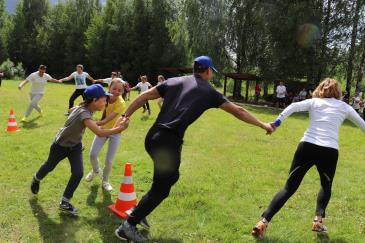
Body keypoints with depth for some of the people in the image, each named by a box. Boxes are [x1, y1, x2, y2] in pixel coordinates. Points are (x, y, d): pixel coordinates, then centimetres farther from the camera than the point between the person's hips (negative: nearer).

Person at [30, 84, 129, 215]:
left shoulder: (86, 108, -13)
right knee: (49, 167, 22)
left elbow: (73, 109, 11)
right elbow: (99, 133, -52)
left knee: (78, 173, -8)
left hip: (75, 145, 6)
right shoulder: (84, 113, -40)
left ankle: (65, 202, 9)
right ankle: (36, 179, 57)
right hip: (60, 145, -6)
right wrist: (120, 128, -50)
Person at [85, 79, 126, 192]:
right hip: (102, 129, 3)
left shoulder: (121, 104, -30)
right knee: (93, 154, -3)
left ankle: (105, 181, 29)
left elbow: (107, 120, -35)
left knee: (109, 160, 0)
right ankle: (96, 170, 32)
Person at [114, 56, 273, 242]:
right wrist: (263, 125, 20)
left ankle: (139, 211, 32)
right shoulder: (209, 91, 7)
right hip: (169, 142, -6)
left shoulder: (174, 81, 17)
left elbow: (144, 96, 12)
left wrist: (125, 116, 15)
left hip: (152, 137, 7)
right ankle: (128, 226, 13)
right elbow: (238, 111, 10)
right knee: (161, 188, 9)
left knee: (169, 176, 27)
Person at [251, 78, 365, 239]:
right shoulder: (344, 106, 17)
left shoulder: (313, 101, 15)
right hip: (330, 151, 0)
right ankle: (319, 219, 15)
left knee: (289, 187, 3)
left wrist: (277, 122, -13)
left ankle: (263, 222, -6)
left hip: (307, 146, 0)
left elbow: (294, 106, -4)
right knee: (326, 185, 29)